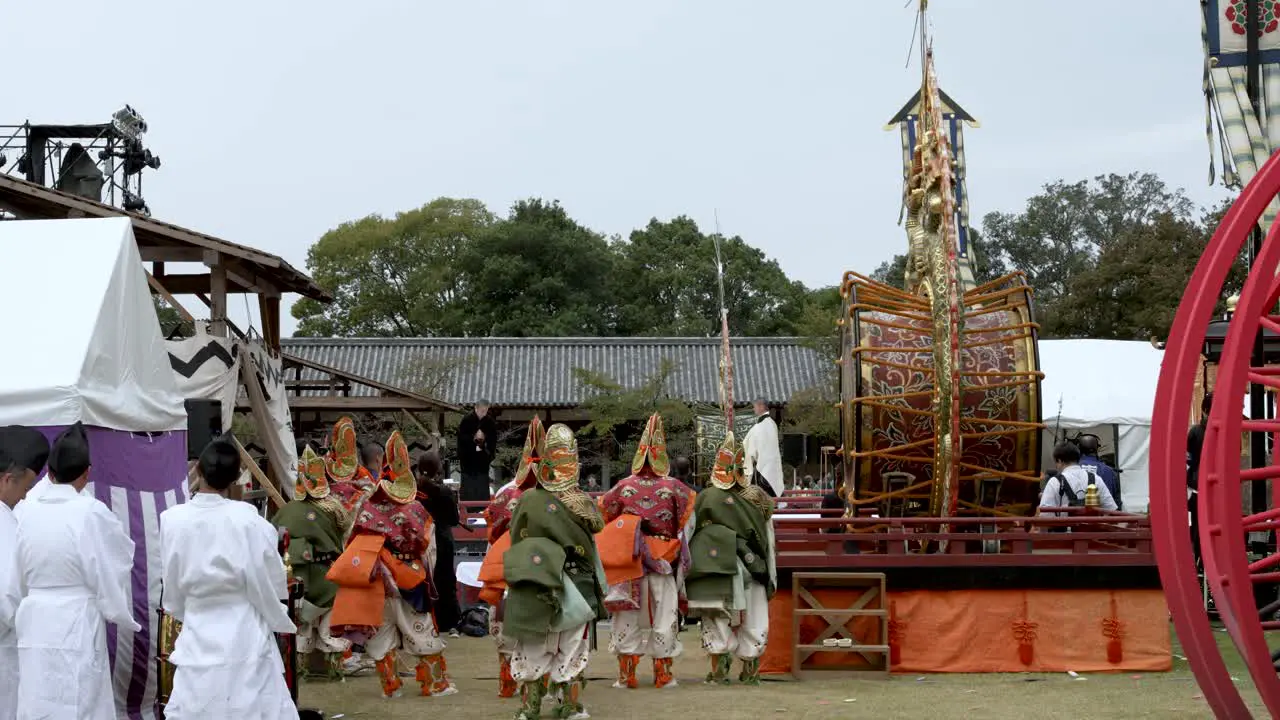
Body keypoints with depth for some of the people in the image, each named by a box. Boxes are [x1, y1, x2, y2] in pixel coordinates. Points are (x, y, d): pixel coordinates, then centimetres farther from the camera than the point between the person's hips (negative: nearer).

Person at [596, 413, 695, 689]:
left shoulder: (624, 487, -3)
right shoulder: (673, 488, -6)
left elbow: (603, 513, 5)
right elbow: (688, 520, -1)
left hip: (629, 560, 1)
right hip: (664, 562, -1)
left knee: (628, 615, 9)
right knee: (664, 615, 8)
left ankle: (626, 673, 8)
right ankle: (663, 674, 10)